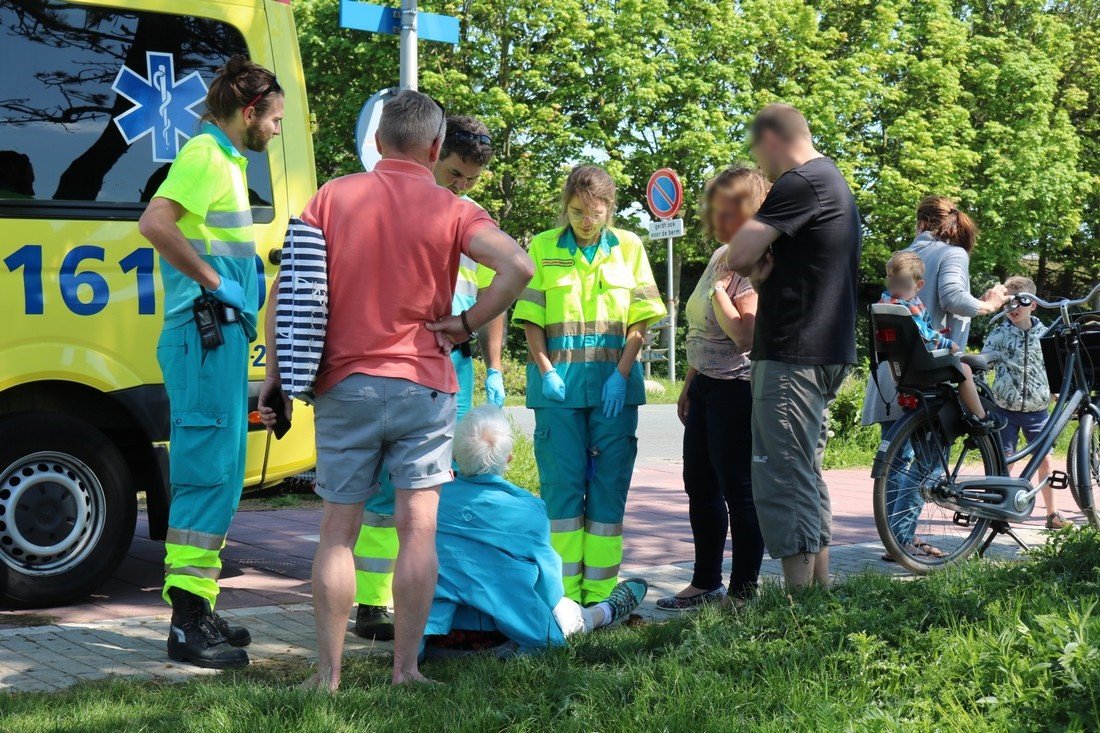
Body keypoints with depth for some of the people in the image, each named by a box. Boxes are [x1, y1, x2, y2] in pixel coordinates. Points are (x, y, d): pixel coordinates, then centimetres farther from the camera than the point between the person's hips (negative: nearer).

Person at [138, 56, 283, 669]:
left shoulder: (225, 160, 20)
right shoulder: (204, 155, -10)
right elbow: (155, 222, -26)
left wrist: (244, 275, 13)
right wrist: (214, 280, -21)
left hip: (223, 338, 10)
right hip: (205, 336, -10)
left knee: (219, 477, 14)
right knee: (208, 475, -10)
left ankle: (200, 612, 21)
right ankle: (188, 625, -8)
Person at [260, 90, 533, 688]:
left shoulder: (332, 197, 4)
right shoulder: (450, 211, -1)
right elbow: (518, 267, -17)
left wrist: (276, 369, 6)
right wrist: (467, 325, -6)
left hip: (343, 386, 2)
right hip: (422, 387, -1)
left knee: (337, 533, 8)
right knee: (417, 531, 3)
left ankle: (328, 674, 9)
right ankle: (405, 671, 5)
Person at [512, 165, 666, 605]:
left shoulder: (628, 247, 7)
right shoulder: (542, 248, 5)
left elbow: (640, 320, 4)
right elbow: (530, 319, 4)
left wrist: (621, 374, -7)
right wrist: (546, 371, -8)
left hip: (614, 382, 1)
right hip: (559, 384, -1)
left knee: (610, 482, 3)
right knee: (562, 482, -1)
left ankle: (601, 590, 8)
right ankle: (565, 589, 5)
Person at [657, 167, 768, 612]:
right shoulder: (721, 257, 13)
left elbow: (745, 336, -28)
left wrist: (719, 289, -22)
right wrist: (690, 385, 23)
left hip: (739, 389, -10)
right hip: (707, 386, 10)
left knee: (739, 491, -3)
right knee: (700, 487, 16)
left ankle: (744, 592, 7)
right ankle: (706, 583, 28)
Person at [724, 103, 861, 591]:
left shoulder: (800, 183, -14)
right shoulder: (835, 182, 19)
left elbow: (739, 256, -21)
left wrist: (753, 267, 3)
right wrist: (764, 272, 1)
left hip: (791, 356, -10)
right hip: (825, 351, 10)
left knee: (782, 479, -9)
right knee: (805, 475, 16)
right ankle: (820, 589, 22)